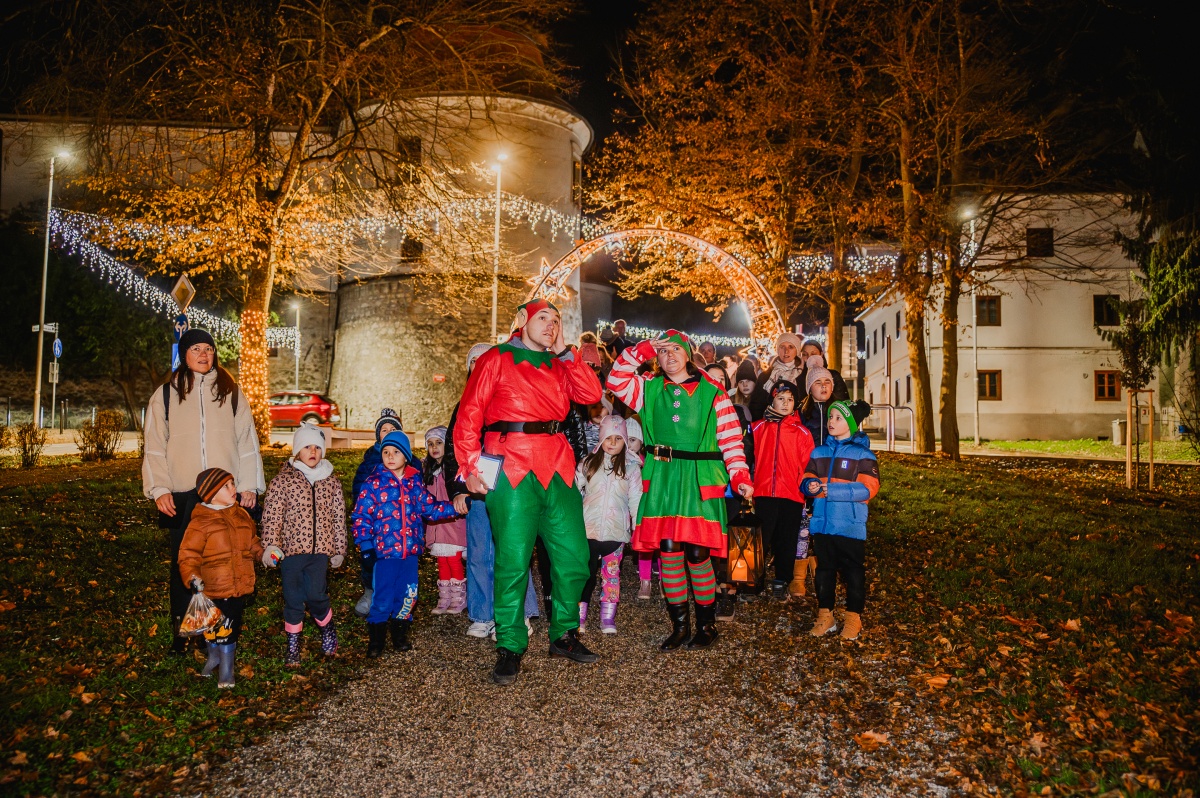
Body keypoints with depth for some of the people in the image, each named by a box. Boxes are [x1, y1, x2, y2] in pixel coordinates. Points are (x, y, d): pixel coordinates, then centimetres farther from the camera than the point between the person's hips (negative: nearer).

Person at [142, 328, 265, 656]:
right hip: (182, 494, 0)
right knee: (183, 562, 4)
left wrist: (249, 485, 2)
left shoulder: (230, 392, 9)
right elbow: (155, 445, 6)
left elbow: (246, 440, 8)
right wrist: (159, 489, -3)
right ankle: (180, 631, 15)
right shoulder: (165, 395, 8)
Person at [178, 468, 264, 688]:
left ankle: (226, 668, 27)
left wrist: (264, 552, 6)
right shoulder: (200, 522, -12)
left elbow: (252, 542, 21)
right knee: (214, 628, 8)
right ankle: (214, 656, 36)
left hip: (240, 586, 4)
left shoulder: (242, 515, 7)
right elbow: (188, 555, -12)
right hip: (214, 588, -4)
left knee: (231, 628, 12)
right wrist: (192, 578, -24)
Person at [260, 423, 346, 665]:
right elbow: (271, 516, -5)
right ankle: (292, 645, 21)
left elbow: (339, 518, 11)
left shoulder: (332, 481, 7)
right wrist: (271, 546, -13)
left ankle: (328, 628, 25)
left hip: (320, 549, 1)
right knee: (293, 599, 5)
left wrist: (339, 550, 11)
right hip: (291, 549, -1)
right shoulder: (282, 480, -1)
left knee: (316, 595, -4)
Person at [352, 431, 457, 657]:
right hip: (384, 552, -4)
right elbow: (361, 516, -5)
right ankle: (376, 638, 19)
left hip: (410, 552, 4)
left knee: (407, 596, 12)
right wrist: (365, 546, -12)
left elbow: (429, 508, 10)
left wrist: (455, 507, -2)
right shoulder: (374, 483, -4)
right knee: (382, 599, 1)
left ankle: (400, 634, 30)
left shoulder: (415, 483, 8)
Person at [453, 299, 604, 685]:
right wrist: (471, 467, -10)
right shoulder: (496, 360, 5)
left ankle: (563, 635, 24)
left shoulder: (559, 365, 20)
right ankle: (510, 647, 9)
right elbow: (469, 415, -1)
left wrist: (564, 351, 5)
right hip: (511, 467, -5)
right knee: (513, 560, -5)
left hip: (557, 468, 5)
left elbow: (591, 395, 4)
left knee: (573, 557, 6)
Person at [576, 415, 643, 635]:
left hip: (616, 528, 0)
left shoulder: (631, 467, 3)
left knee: (612, 572, 5)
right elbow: (575, 491, 10)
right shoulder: (588, 463, 7)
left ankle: (608, 617, 13)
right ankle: (580, 615, 10)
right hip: (588, 526, 1)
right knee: (585, 572, 2)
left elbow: (635, 500, 4)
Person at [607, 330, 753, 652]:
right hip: (662, 479, 3)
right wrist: (643, 349, -2)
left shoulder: (712, 393, 4)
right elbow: (616, 380, 0)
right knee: (668, 550, 2)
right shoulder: (649, 389, 13)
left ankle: (707, 624, 15)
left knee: (697, 552, -3)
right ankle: (679, 625, 15)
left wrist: (740, 477, -10)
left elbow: (731, 438, 1)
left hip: (700, 481, -2)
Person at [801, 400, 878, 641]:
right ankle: (825, 615, 22)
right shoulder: (819, 452, 12)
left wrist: (834, 490, -20)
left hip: (850, 525, -4)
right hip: (822, 523, 5)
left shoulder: (862, 454, -4)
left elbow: (868, 487, -12)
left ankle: (853, 618, 16)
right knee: (824, 569, 11)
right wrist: (811, 485, -10)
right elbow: (807, 478, 15)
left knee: (853, 571, 4)